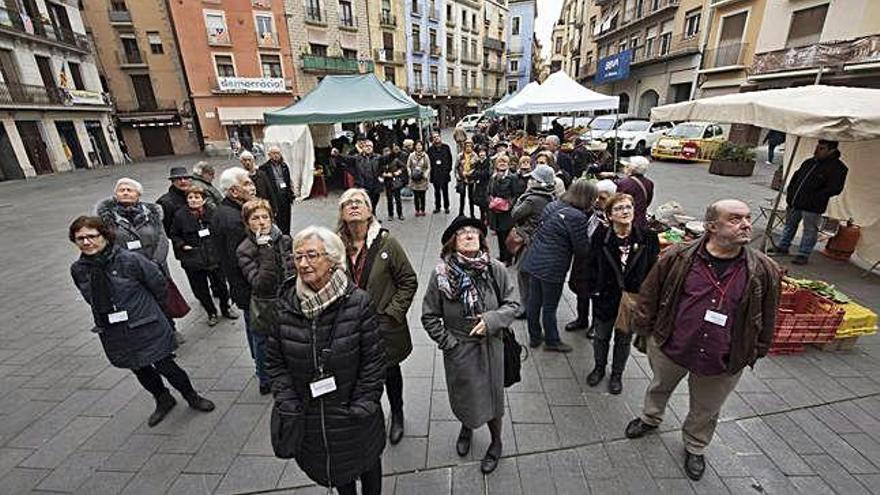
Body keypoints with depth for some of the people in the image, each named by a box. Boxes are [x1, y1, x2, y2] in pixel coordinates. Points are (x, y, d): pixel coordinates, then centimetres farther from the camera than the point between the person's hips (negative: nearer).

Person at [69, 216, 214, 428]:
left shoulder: (130, 260, -19)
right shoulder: (78, 269, -4)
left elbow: (159, 285, -7)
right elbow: (91, 299, 13)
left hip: (147, 327, -4)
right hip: (115, 334, 5)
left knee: (164, 364, 2)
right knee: (140, 370, 17)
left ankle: (192, 397, 26)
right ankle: (163, 400, 41)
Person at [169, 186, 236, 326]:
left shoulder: (212, 212, -4)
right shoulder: (180, 215, -4)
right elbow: (174, 235, 8)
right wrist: (182, 245, -7)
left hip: (214, 256, 0)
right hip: (192, 260, 0)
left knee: (221, 284, 10)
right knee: (200, 289, 9)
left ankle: (226, 308, 33)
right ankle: (211, 313, 29)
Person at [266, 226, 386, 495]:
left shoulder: (358, 301, -20)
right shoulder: (284, 306, -10)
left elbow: (374, 359, -14)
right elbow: (275, 362, -1)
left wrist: (362, 407, -14)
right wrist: (289, 407, -7)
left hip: (354, 416, -2)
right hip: (310, 417, 3)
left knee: (367, 463, 23)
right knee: (335, 467, 25)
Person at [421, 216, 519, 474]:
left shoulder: (495, 269, -14)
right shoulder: (441, 273, -16)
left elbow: (512, 304, -4)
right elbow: (429, 316, -7)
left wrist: (491, 320, -20)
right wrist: (448, 342, -10)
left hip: (490, 347, 0)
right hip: (458, 349, 0)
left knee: (492, 395, 18)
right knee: (462, 395, 23)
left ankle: (496, 442, 49)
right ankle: (466, 427, 58)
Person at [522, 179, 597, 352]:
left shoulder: (552, 205, 5)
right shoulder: (577, 217, -19)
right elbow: (582, 250, -13)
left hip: (533, 261, 7)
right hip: (552, 268, -7)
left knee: (534, 301, 17)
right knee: (549, 307, 10)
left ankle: (534, 337, 35)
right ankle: (552, 341, 30)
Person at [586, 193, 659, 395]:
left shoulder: (647, 239, -10)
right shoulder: (600, 236, -12)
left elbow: (653, 270, -6)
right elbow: (591, 266, -6)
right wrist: (595, 289, -10)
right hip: (605, 299, 0)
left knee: (624, 339, 18)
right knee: (601, 336, 19)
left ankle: (617, 374, 41)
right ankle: (599, 368, 44)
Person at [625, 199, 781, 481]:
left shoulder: (764, 270, -11)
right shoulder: (679, 257, -16)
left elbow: (767, 318, 2)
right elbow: (649, 295, -6)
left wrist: (755, 353, 7)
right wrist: (643, 331, -1)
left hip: (722, 364, 1)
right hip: (669, 348, -1)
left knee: (706, 410, 22)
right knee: (660, 387, 26)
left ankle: (695, 447, 51)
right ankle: (650, 419, 56)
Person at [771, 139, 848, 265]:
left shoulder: (837, 167, -10)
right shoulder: (809, 162, 10)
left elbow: (835, 188, -16)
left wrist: (815, 198, -19)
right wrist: (790, 191, 10)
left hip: (812, 208, -7)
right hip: (794, 202, 7)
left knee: (810, 231, 3)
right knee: (790, 225, 17)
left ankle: (803, 255, 10)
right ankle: (783, 247, 31)